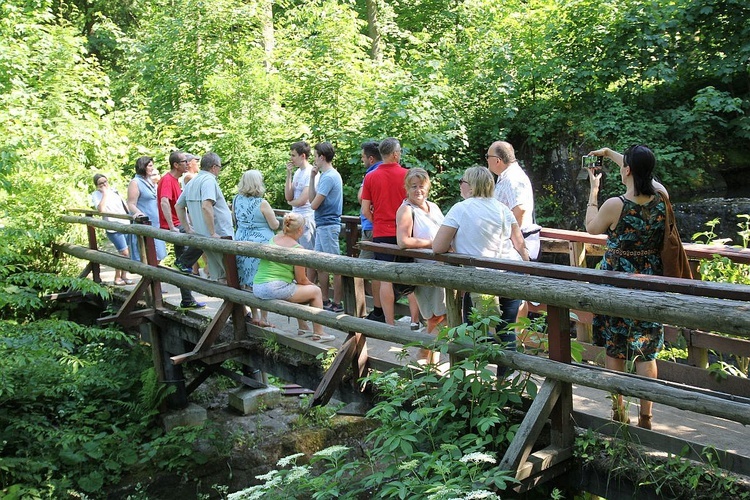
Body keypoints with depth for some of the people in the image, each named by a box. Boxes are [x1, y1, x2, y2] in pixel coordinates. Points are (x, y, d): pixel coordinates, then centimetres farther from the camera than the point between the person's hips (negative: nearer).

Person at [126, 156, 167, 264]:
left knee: (158, 257, 10)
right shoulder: (135, 183, -10)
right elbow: (131, 204, -16)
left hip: (154, 224, 9)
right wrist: (138, 212, -34)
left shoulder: (149, 181, 15)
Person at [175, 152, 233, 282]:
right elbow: (206, 206, -27)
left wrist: (187, 229, 22)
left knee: (217, 276, 13)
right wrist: (213, 233, -24)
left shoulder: (191, 182, 16)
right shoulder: (209, 180, -13)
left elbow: (178, 206, 24)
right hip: (220, 236, -9)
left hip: (202, 237, 9)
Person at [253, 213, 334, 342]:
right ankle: (318, 333, 12)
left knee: (298, 289, 33)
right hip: (275, 289, -9)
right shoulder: (297, 248, -10)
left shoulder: (273, 239, 11)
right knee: (316, 291, 8)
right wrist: (313, 285, 16)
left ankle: (303, 328, 36)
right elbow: (301, 280, -3)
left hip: (257, 288, 9)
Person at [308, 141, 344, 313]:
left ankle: (337, 303, 2)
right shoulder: (325, 175, 15)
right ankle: (325, 301, 21)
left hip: (328, 225, -10)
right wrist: (312, 177, 4)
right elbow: (312, 199, 10)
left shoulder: (329, 177, -16)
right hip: (322, 225, 10)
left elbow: (314, 204, -17)